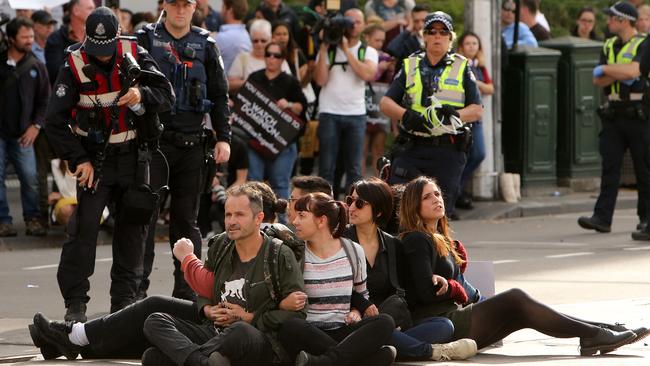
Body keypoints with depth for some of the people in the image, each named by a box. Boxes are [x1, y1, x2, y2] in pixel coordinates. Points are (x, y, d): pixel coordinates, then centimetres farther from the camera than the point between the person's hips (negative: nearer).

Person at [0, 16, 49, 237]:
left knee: (30, 178, -5)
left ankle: (32, 219, 7)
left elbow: (44, 100, 7)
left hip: (22, 134, 1)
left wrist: (36, 125, -3)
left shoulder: (36, 67, 5)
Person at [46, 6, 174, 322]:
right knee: (84, 227, -11)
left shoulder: (135, 55, -4)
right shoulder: (75, 66, -9)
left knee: (132, 228, 5)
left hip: (133, 155, 2)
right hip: (95, 159, -2)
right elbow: (55, 121, -7)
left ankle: (124, 301, 14)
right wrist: (78, 160, -11)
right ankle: (75, 304, -6)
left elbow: (167, 95, -5)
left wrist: (143, 95, -27)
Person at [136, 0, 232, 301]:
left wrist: (223, 138, 4)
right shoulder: (146, 40, 3)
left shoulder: (205, 45, 10)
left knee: (186, 219, 8)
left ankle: (186, 291, 12)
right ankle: (137, 288, -2)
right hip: (154, 141, -2)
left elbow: (219, 95, 11)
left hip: (192, 144, 3)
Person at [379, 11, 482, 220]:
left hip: (448, 150, -1)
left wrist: (455, 115, -15)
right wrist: (406, 115, -13)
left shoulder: (462, 68, 11)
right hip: (410, 148, 1)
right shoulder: (410, 66, 14)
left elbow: (477, 109, 5)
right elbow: (385, 103, 8)